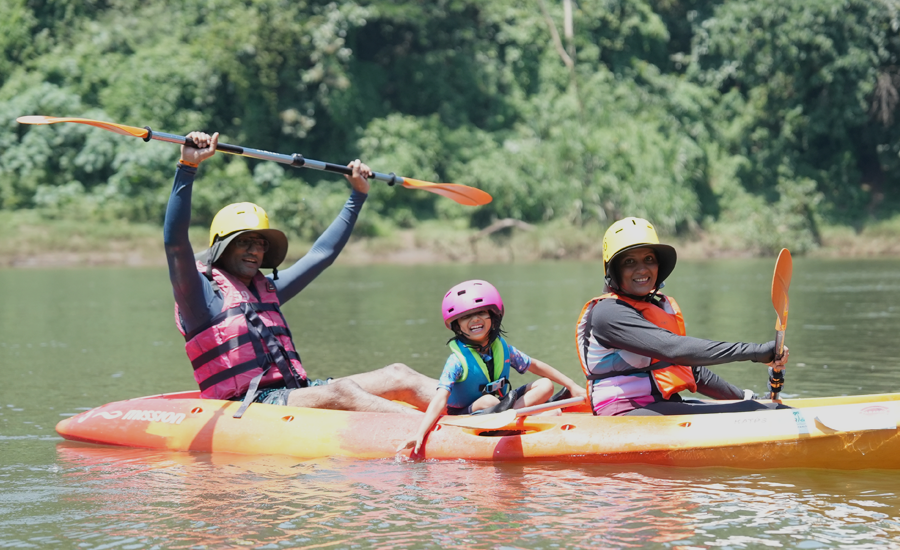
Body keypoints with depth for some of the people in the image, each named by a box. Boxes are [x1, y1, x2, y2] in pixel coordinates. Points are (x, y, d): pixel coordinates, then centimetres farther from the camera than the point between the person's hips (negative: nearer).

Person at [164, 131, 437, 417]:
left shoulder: (266, 289, 25)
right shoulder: (204, 293, 2)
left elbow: (323, 253, 35)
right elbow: (175, 243, -16)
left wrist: (358, 195, 36)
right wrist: (187, 167, -25)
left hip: (294, 392, 9)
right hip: (247, 405, -8)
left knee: (399, 377, -9)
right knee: (341, 393, -33)